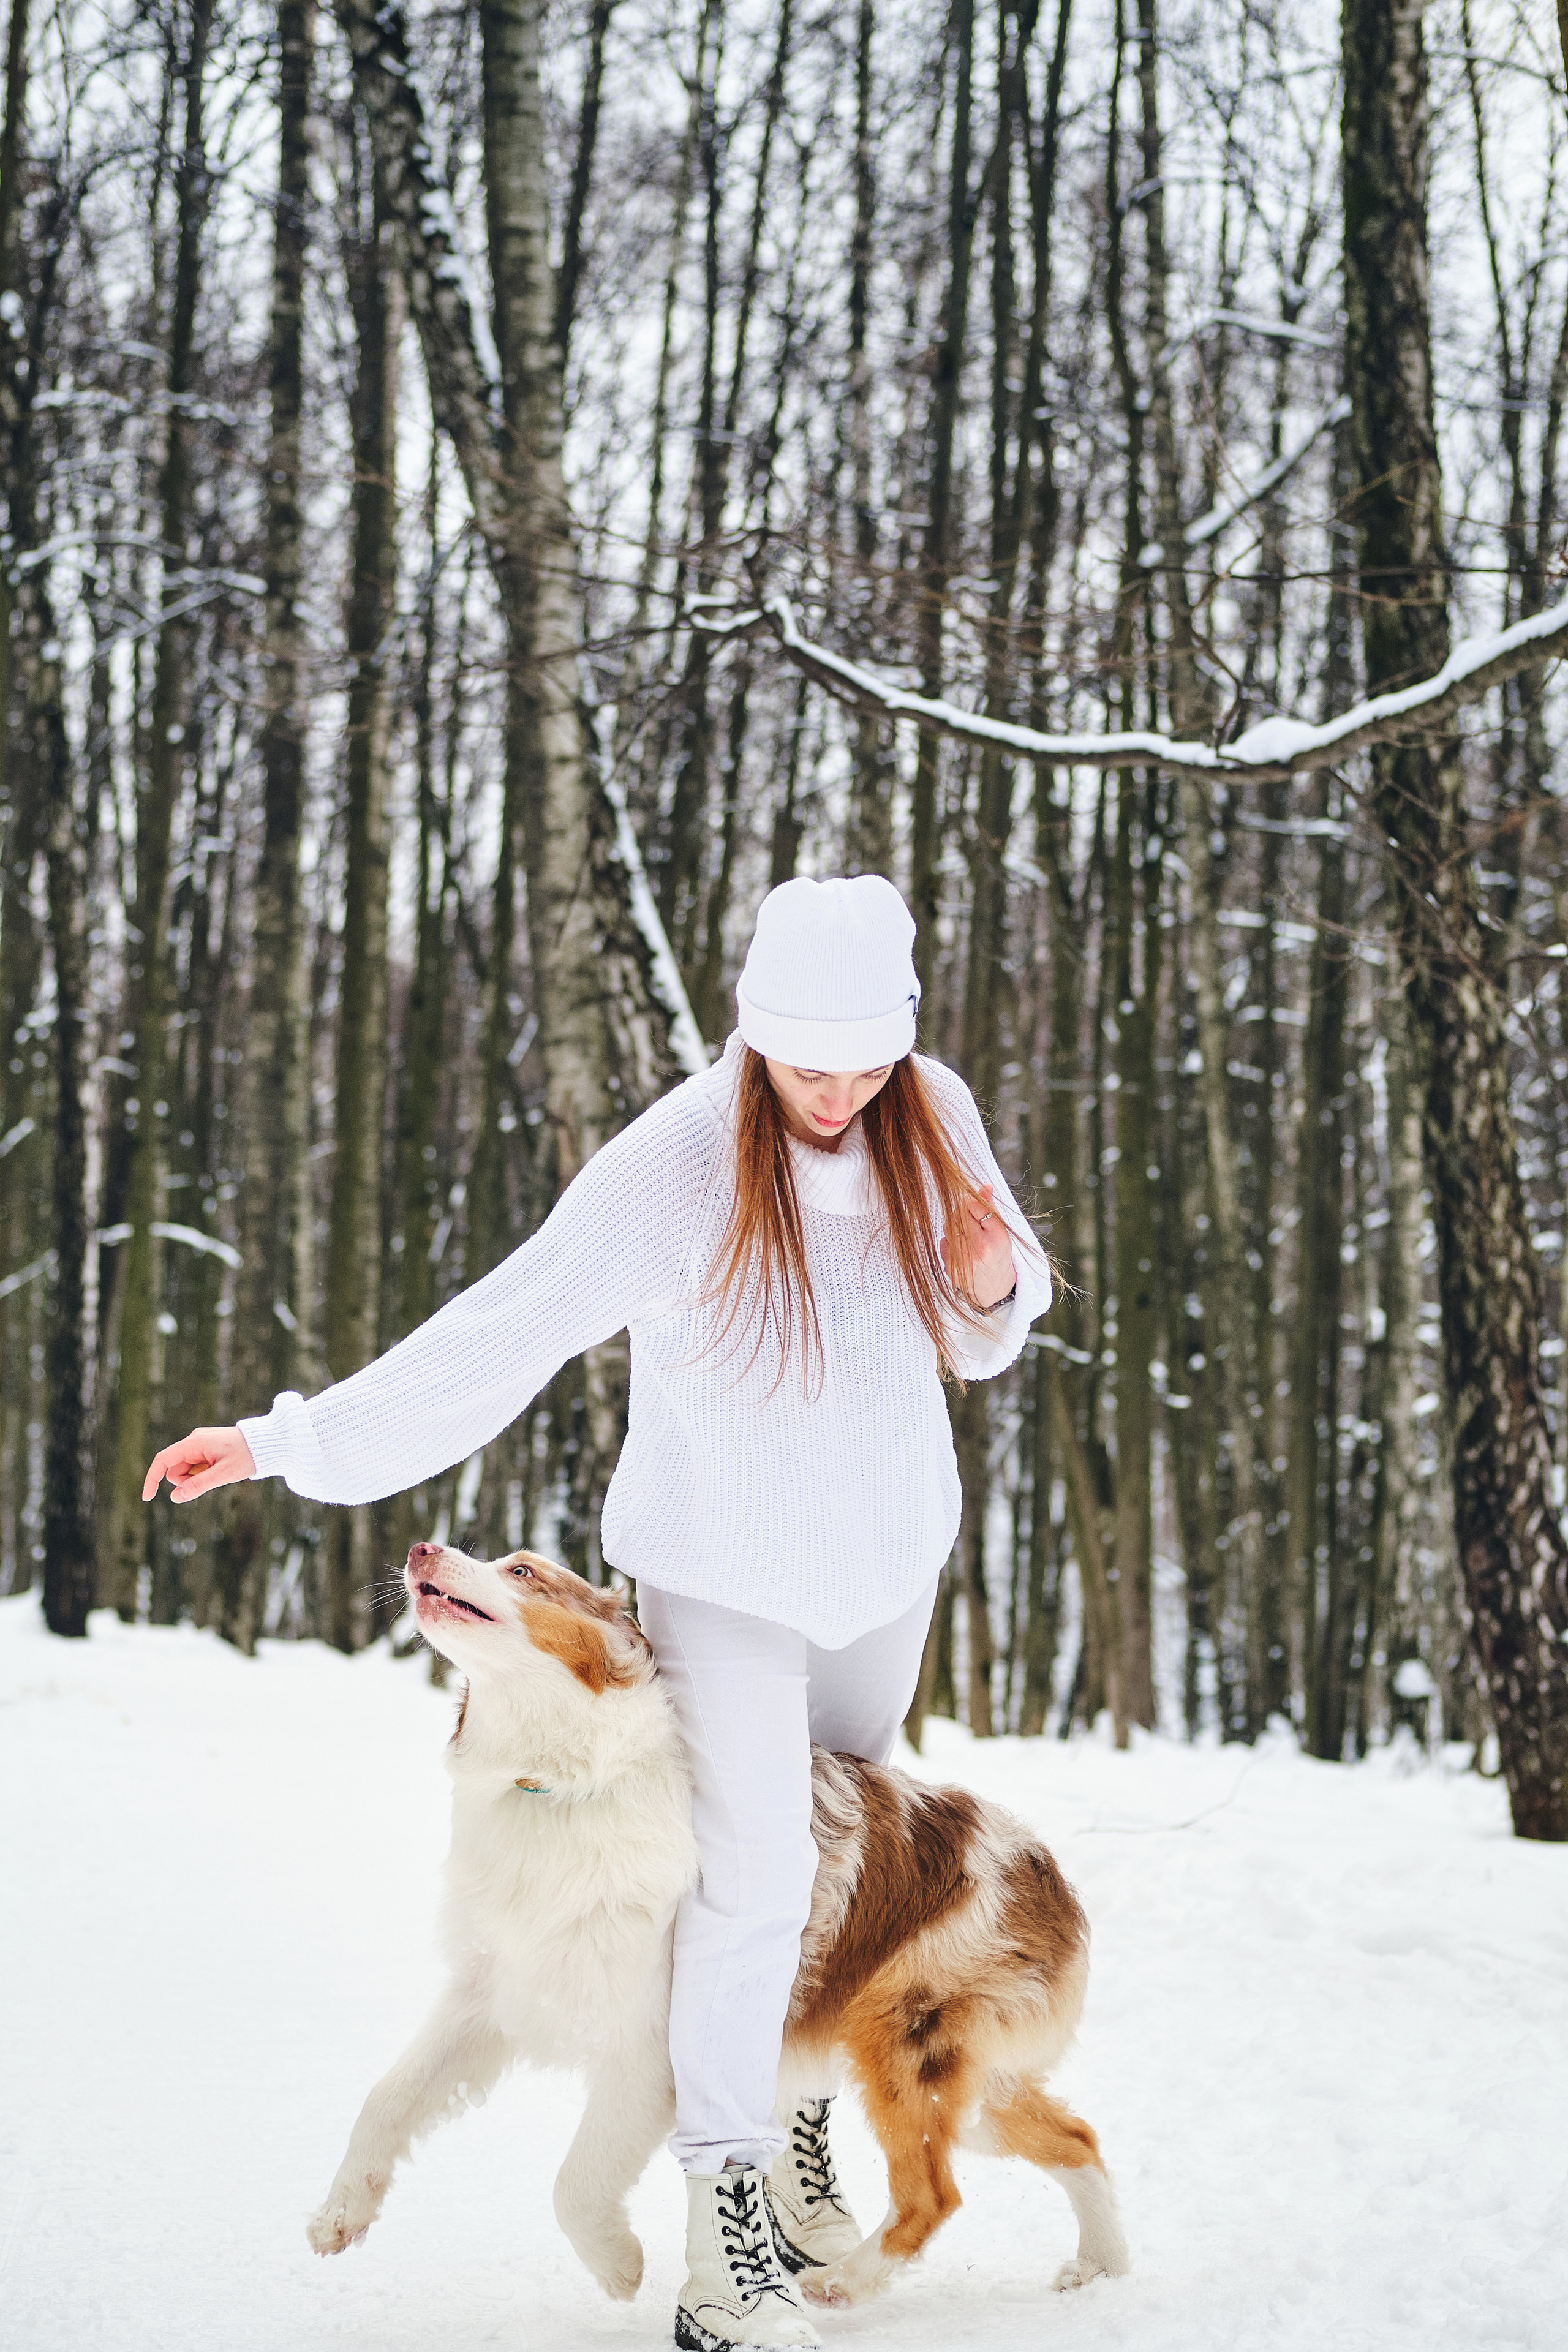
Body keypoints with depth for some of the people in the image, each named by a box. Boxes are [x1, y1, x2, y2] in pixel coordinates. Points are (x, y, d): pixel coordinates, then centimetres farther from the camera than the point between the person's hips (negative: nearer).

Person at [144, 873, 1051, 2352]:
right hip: (725, 1565, -5)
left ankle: (800, 2145, 33)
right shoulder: (671, 1164, -24)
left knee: (848, 1852, 15)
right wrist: (294, 1440, -28)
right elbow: (499, 1334, -23)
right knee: (753, 1877, -10)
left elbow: (978, 1340, 6)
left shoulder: (933, 1120, -9)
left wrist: (992, 1286, -18)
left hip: (887, 1558, 5)